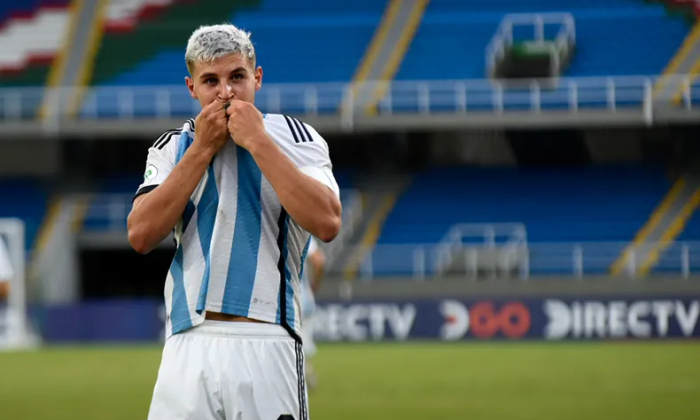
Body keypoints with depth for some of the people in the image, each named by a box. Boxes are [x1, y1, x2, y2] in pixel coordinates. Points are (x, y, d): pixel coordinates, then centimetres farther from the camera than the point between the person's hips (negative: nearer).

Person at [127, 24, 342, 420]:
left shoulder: (295, 137, 5)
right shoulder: (172, 147, 13)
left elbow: (327, 224, -12)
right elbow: (141, 236, -2)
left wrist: (256, 141, -9)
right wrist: (203, 148, -2)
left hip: (266, 344, -2)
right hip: (188, 346, 2)